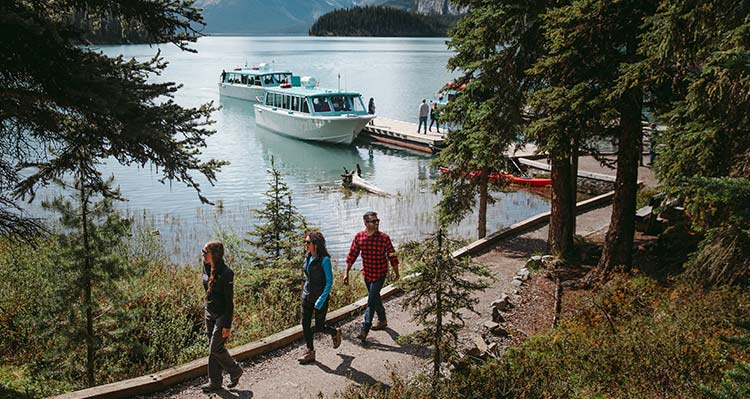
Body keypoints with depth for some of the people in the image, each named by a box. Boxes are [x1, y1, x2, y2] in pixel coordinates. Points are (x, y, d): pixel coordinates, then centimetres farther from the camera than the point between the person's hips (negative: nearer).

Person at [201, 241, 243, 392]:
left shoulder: (226, 273, -23)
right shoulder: (207, 267, 0)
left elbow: (229, 301, -19)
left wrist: (227, 325, -18)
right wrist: (206, 311, 17)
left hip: (222, 315, -7)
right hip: (209, 313, 7)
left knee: (215, 348, -4)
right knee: (213, 347, 13)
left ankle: (235, 371, 18)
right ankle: (215, 381, 24)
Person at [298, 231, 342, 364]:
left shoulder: (324, 259, -17)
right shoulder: (308, 257, 4)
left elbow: (329, 282, -16)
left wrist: (321, 300, -20)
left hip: (320, 297, -6)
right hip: (307, 296, 7)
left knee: (319, 327, 4)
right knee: (305, 324, 3)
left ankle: (335, 333, 34)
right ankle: (310, 352, 14)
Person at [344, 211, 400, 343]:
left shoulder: (384, 238, -13)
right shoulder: (359, 237, -6)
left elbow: (392, 256, -3)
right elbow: (352, 255, 2)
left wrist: (396, 272, 5)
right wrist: (346, 272, 1)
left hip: (380, 274, -4)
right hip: (367, 273, 4)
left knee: (371, 300, -9)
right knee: (375, 298, 19)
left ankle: (365, 330, -8)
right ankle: (382, 320, 40)